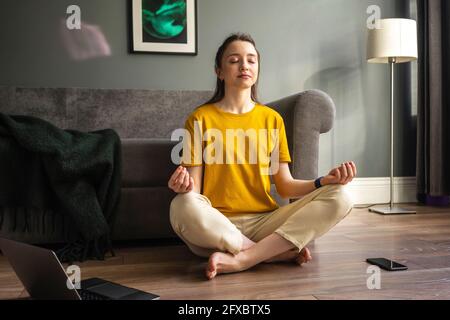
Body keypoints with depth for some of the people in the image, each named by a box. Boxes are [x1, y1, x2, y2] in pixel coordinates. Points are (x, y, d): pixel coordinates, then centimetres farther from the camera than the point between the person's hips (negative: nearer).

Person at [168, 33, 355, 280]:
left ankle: (240, 259, -25)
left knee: (339, 197, -18)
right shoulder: (200, 118, 4)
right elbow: (194, 189, 0)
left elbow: (285, 186, 9)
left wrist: (324, 181, -9)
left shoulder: (272, 118, 12)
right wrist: (184, 185, -24)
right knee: (182, 207, -36)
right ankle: (280, 252, -19)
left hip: (264, 223, 3)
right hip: (216, 226, -2)